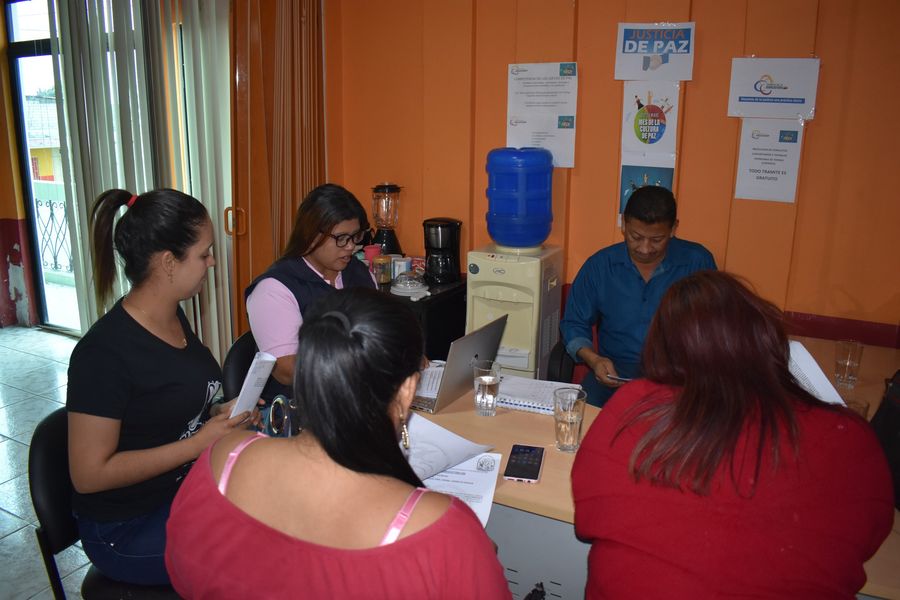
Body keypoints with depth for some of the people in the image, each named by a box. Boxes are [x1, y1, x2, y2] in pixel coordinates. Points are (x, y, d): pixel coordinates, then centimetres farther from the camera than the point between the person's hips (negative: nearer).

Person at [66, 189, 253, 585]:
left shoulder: (174, 317, 2)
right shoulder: (105, 352, -23)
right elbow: (89, 474, -20)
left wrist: (222, 414, -2)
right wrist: (198, 443, -21)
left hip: (185, 490, 7)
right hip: (125, 530, -7)